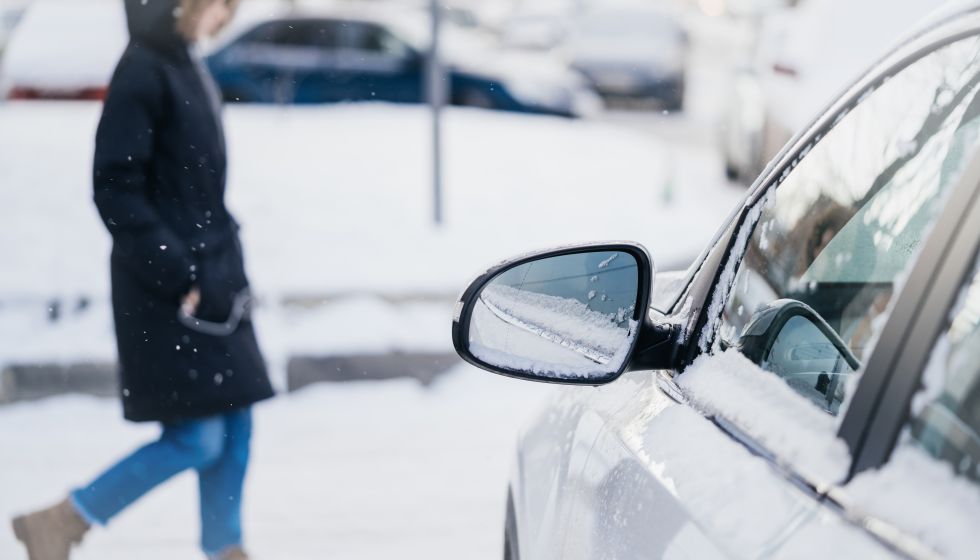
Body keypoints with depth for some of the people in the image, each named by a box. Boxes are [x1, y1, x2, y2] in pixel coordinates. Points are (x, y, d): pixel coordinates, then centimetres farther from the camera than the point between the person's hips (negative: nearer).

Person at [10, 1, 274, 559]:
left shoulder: (190, 68, 12)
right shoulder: (142, 72, -14)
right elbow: (115, 190, -18)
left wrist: (228, 270, 14)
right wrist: (176, 277, -19)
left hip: (212, 279, 9)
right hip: (166, 292, -9)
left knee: (234, 427, 9)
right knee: (196, 440, -5)